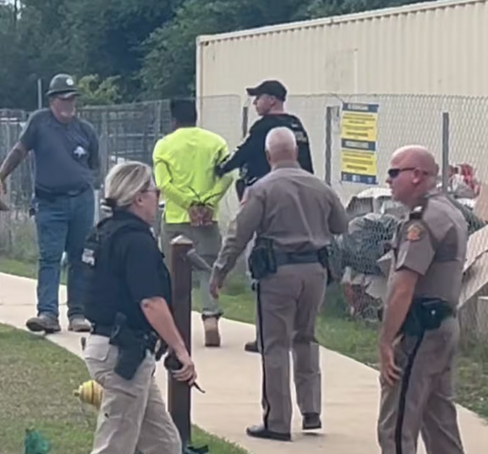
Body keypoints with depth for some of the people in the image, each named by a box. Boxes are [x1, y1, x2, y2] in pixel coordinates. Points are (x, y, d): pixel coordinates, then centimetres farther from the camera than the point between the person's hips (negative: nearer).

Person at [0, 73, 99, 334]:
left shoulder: (86, 130, 8)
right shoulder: (39, 121, 1)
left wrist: (91, 184, 6)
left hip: (82, 201, 2)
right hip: (50, 202, -2)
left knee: (80, 259, 5)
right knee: (49, 258, -9)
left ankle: (78, 314, 12)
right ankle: (47, 313, -15)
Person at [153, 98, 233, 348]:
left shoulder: (164, 145, 0)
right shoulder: (215, 142, 3)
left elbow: (163, 183, -11)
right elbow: (226, 175, -8)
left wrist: (190, 203, -9)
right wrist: (208, 203, -9)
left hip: (175, 218, 0)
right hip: (208, 218, 0)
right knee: (208, 268, 2)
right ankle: (211, 315, -17)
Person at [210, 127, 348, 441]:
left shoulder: (262, 189, -8)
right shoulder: (319, 187, 6)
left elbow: (239, 235, -8)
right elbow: (342, 225, 18)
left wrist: (219, 273, -1)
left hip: (279, 271, -4)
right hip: (315, 270, 4)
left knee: (276, 346, 2)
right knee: (306, 339, 20)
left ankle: (278, 423, 4)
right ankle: (311, 411, 20)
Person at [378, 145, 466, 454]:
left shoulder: (424, 221, -16)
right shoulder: (452, 214, 16)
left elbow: (403, 288, -22)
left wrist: (386, 342, -20)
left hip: (420, 332, -10)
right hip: (446, 324, 10)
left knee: (396, 428, -8)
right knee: (440, 420, 15)